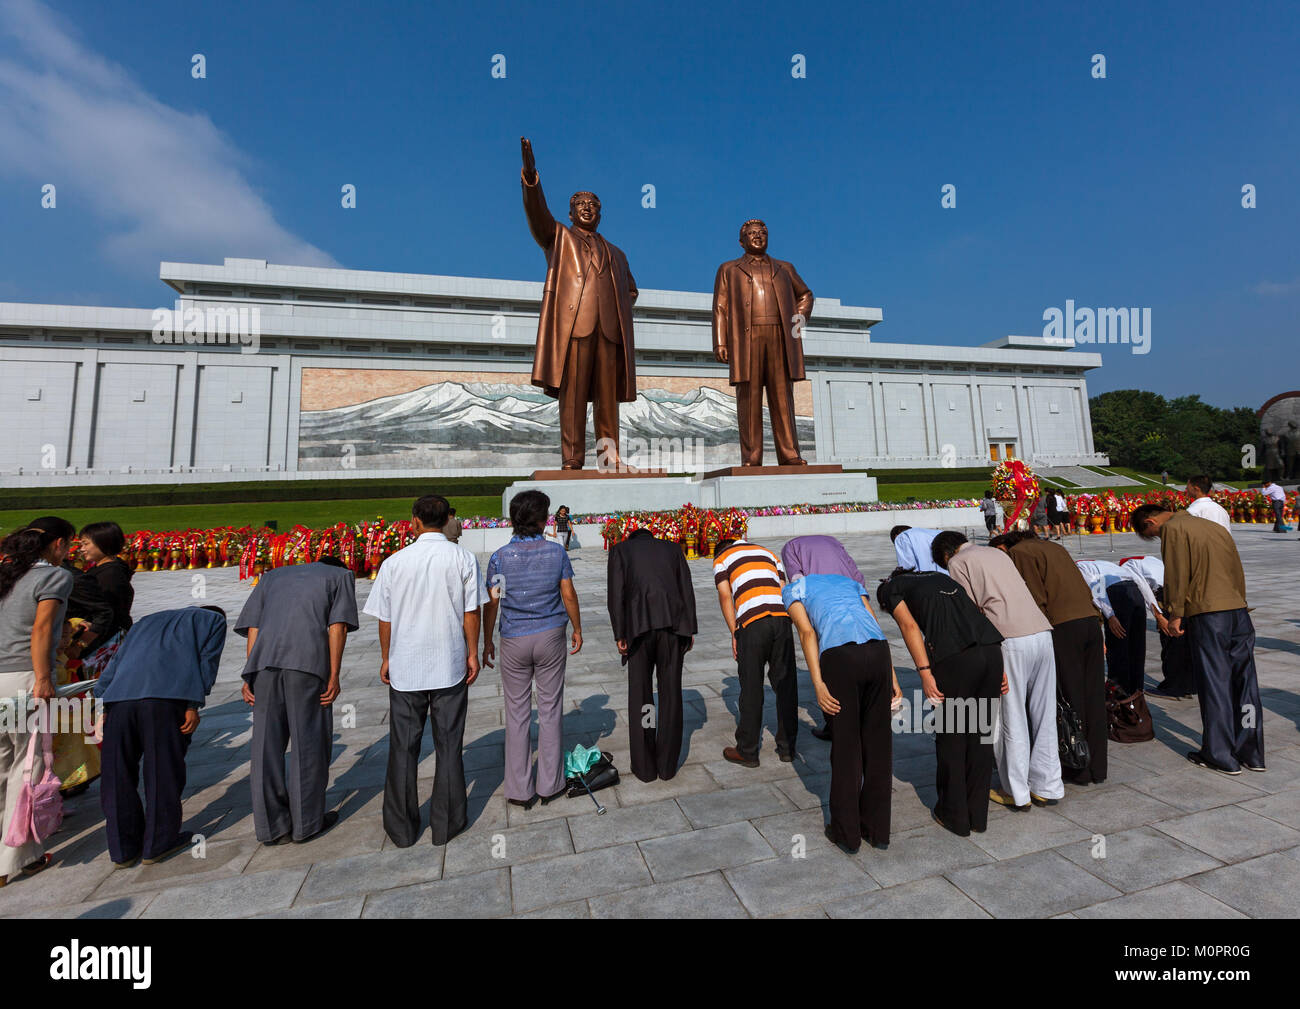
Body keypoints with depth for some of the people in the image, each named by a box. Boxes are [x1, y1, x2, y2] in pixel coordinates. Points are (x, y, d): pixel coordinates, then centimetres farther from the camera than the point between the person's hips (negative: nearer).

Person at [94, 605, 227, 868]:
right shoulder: (214, 620, 21)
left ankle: (124, 848, 26)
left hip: (119, 697, 5)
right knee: (164, 770, 8)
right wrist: (193, 706, 3)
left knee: (118, 774, 16)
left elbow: (113, 665, 26)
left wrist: (103, 708, 22)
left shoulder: (147, 621, 37)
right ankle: (158, 844, 19)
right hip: (166, 697, -5)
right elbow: (206, 662, 6)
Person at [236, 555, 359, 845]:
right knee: (309, 743, 8)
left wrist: (249, 677, 13)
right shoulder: (341, 575, 19)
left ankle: (272, 825, 19)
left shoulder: (272, 576, 30)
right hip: (308, 661, -3)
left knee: (267, 745, 11)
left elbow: (253, 628, 17)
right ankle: (307, 821, 17)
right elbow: (337, 626, 3)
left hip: (264, 662, 4)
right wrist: (334, 677, 1)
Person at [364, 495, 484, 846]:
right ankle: (447, 824, 24)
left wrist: (385, 659, 13)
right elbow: (471, 612, -6)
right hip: (450, 667, 0)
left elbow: (384, 618, 0)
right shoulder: (463, 558, -8)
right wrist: (472, 653, 5)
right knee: (448, 745, 12)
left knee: (403, 748, 16)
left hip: (405, 669, 1)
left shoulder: (394, 562, -6)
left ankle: (401, 829, 28)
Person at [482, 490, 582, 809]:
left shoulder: (500, 557, -7)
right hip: (551, 638, 0)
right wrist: (577, 630, 9)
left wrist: (487, 642, 7)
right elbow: (569, 595, -3)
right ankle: (549, 785, 21)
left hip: (514, 641, 0)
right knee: (550, 710, 11)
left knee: (517, 714, 11)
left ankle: (520, 791, 21)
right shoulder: (556, 551, -7)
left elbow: (491, 603, -5)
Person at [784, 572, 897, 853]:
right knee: (877, 742, 18)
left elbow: (807, 632, 3)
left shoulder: (792, 588, 21)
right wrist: (893, 678, 16)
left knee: (845, 745, 11)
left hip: (839, 656, -4)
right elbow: (877, 626, 21)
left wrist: (818, 685, -3)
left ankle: (847, 833, 26)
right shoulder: (849, 581, 33)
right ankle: (877, 830, 32)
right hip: (879, 651, 4)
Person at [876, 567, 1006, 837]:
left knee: (950, 737, 12)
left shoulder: (890, 588, 17)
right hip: (992, 650, 6)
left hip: (954, 658, -6)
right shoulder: (939, 576, 33)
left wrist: (925, 673, -6)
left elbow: (910, 626, -1)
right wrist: (998, 667, 19)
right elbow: (977, 613, 23)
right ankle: (978, 815, 33)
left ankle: (954, 816, 28)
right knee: (981, 734, 19)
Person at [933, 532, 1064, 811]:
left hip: (1010, 640, -7)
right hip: (1042, 632, 7)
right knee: (1044, 715, 15)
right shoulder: (997, 552, 24)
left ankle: (1017, 793, 16)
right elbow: (1017, 592, 22)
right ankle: (1047, 788, 26)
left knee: (1011, 719, 5)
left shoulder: (957, 562, 4)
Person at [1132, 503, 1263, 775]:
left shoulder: (1173, 529, -5)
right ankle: (1251, 753, 21)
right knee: (1244, 683, 12)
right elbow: (1237, 569, 21)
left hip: (1207, 614, -8)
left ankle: (1221, 757, 8)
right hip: (1239, 611, 8)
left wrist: (1175, 615, -6)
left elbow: (1177, 574, -11)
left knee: (1214, 685, 0)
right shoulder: (1211, 526, 18)